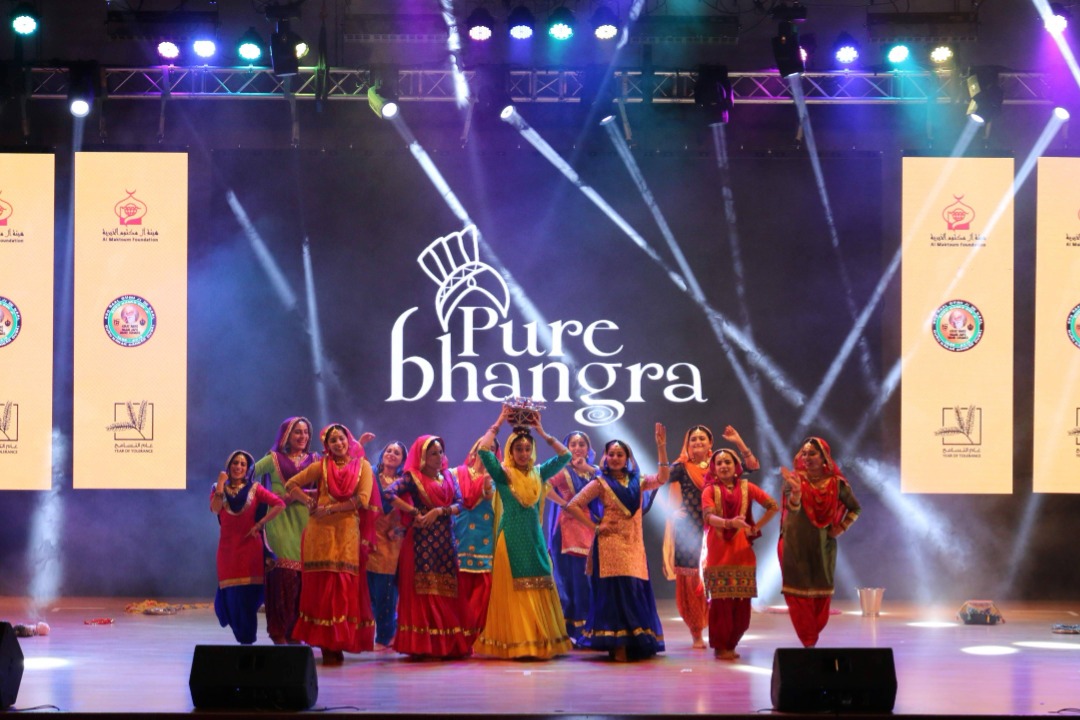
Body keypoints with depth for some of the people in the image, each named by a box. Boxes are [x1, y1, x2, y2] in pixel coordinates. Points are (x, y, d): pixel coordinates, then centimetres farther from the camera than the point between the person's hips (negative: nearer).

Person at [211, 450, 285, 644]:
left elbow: (279, 504, -6)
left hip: (250, 548, -2)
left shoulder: (255, 489, 4)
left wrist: (260, 524, -10)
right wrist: (220, 484, -15)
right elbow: (215, 509, -12)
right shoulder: (219, 489, 8)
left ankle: (247, 639, 6)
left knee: (247, 597, -3)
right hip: (228, 548, 2)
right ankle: (242, 637, 22)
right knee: (230, 597, 2)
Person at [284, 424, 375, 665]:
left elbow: (362, 499, -4)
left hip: (348, 531, 0)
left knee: (344, 587, -2)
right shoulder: (321, 466, 10)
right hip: (321, 531, 0)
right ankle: (326, 644, -3)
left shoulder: (362, 466, 8)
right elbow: (291, 485, 13)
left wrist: (331, 508, -8)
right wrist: (310, 502, 1)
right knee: (322, 585, -4)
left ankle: (339, 643, 3)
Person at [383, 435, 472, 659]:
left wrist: (439, 511, -13)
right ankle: (423, 645, -5)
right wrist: (414, 512, -14)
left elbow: (459, 503, 4)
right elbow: (388, 493, -15)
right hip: (422, 538, -5)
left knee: (447, 588, 3)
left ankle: (448, 644, 7)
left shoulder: (448, 477, 14)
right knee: (424, 589, -6)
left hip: (445, 539, 5)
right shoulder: (413, 478, -1)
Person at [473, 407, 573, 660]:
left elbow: (565, 455, 8)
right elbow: (483, 449, -17)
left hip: (535, 539, 5)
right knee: (513, 591, -5)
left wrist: (542, 432, 4)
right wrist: (498, 424, -8)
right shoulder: (503, 474, -3)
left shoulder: (538, 473, 9)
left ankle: (541, 641, 9)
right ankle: (514, 644, -4)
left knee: (539, 592, 5)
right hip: (512, 539, -5)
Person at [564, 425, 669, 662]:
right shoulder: (601, 483, 1)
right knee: (616, 593, -9)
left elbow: (662, 478, -2)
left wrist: (661, 447, -8)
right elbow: (573, 505, -4)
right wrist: (595, 526, -6)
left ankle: (637, 644, 11)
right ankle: (617, 646, -8)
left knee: (636, 593, 3)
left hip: (634, 545, 5)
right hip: (611, 545, -4)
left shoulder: (636, 482, 13)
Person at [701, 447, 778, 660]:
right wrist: (729, 522, -33)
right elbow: (708, 515, -15)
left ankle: (731, 644, 12)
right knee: (721, 601, -5)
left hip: (742, 551, 2)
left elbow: (773, 506, 8)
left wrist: (756, 527, 2)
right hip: (719, 552, -2)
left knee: (741, 604, -1)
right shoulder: (710, 490, 2)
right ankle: (720, 647, 3)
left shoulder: (746, 488, 8)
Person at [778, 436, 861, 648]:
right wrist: (796, 490, -43)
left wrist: (841, 528, 0)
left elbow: (855, 508, 13)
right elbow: (792, 508, -23)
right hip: (796, 547, -2)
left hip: (823, 546, 2)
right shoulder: (795, 478, -6)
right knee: (798, 594, -5)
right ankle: (808, 642, 0)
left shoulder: (836, 483, 0)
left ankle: (812, 639, 19)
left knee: (822, 595, 6)